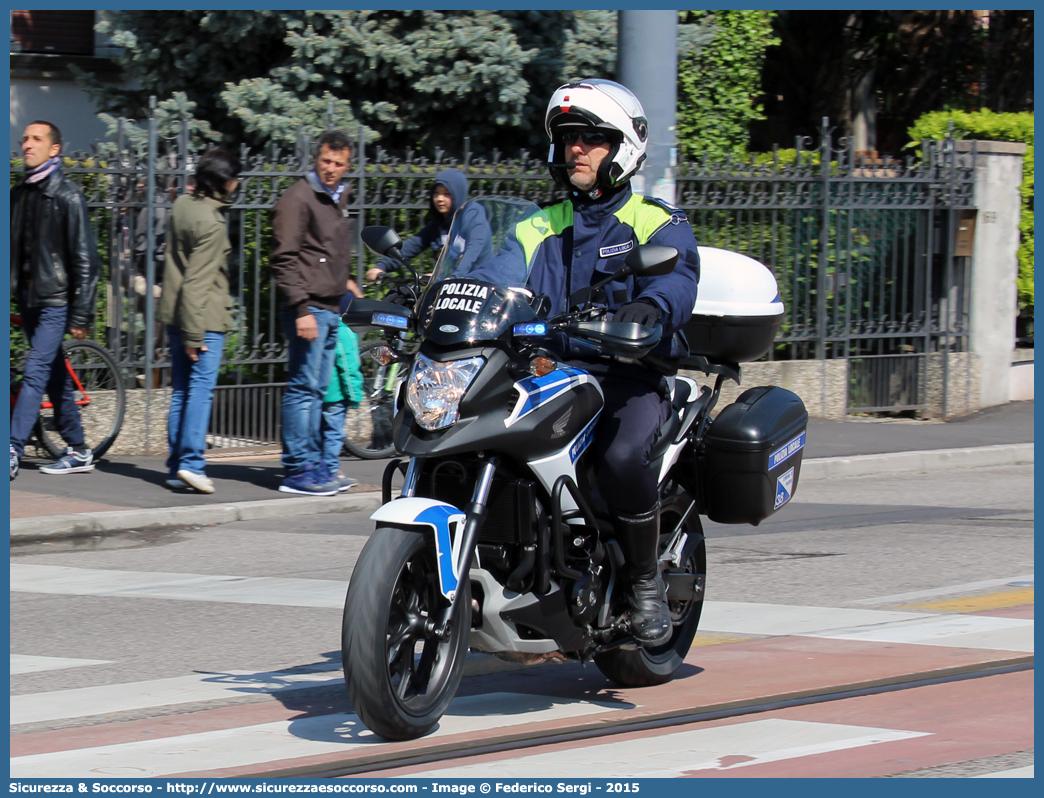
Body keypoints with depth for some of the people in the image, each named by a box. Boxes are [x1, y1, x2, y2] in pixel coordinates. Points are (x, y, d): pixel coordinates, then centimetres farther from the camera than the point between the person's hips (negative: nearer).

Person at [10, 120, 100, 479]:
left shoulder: (67, 196, -10)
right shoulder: (18, 194, 9)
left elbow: (84, 259, -11)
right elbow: (12, 249, 15)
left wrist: (81, 315, -14)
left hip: (55, 299, -7)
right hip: (28, 297, 7)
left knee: (35, 373, -12)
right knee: (55, 377, 12)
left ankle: (12, 452, -17)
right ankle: (78, 451, 20)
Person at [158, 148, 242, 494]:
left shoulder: (182, 204, 8)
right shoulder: (211, 222, -17)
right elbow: (197, 282, -20)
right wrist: (194, 335, -18)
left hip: (174, 314, 8)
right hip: (204, 317, -8)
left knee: (180, 390, 10)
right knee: (201, 387, -8)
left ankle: (175, 467, 11)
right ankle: (191, 462, -15)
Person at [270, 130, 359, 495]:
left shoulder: (339, 197, 17)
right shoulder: (299, 198, -10)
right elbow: (285, 259, -15)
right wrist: (302, 309, -20)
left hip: (330, 310, 9)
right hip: (308, 310, -9)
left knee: (317, 390, 12)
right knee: (303, 387, -8)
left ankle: (313, 464, 17)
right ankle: (297, 469, -6)